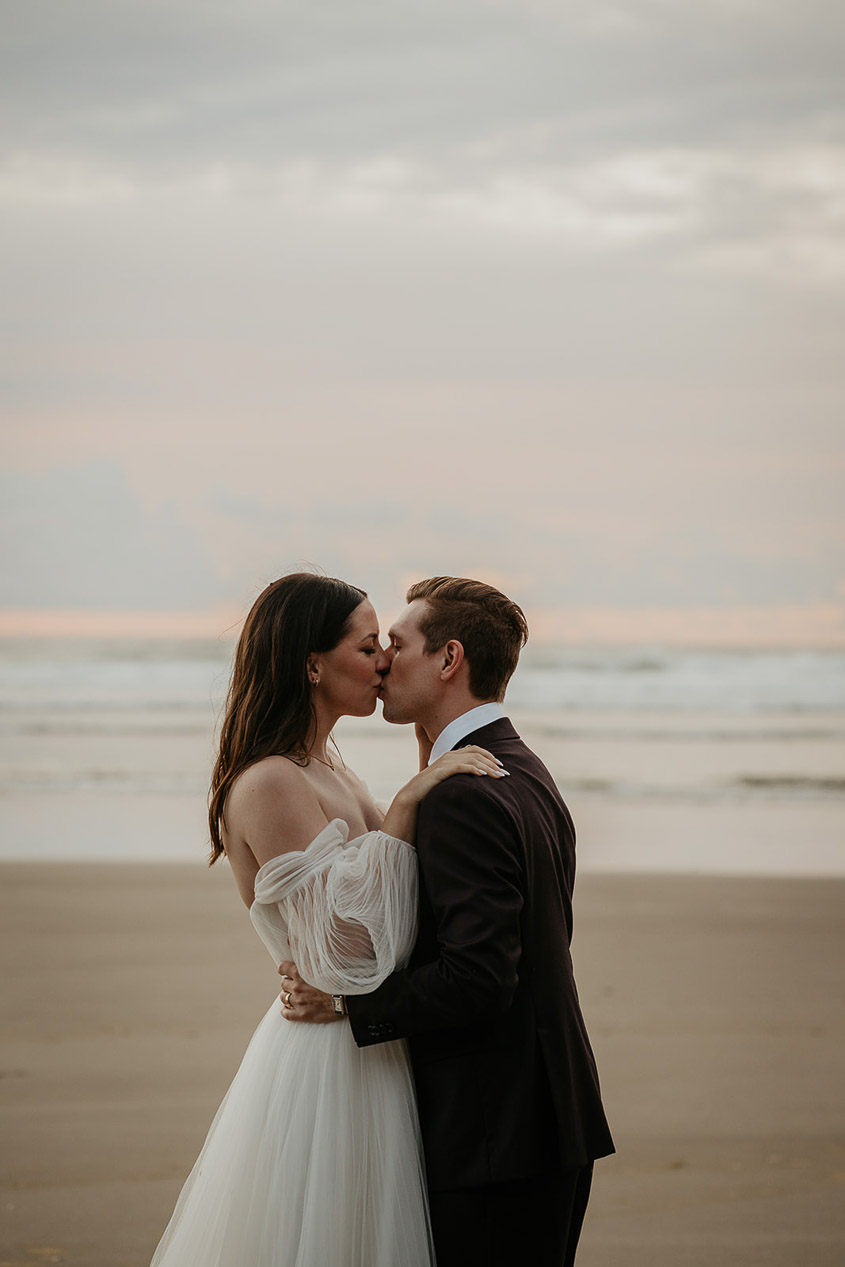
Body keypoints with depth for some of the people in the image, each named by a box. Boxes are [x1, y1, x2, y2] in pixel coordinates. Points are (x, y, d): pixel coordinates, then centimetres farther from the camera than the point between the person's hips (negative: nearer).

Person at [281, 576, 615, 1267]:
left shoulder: (463, 795, -19)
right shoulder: (528, 775, 13)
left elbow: (478, 979, -24)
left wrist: (345, 1000, -15)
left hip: (498, 1133, -10)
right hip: (554, 1122, 10)